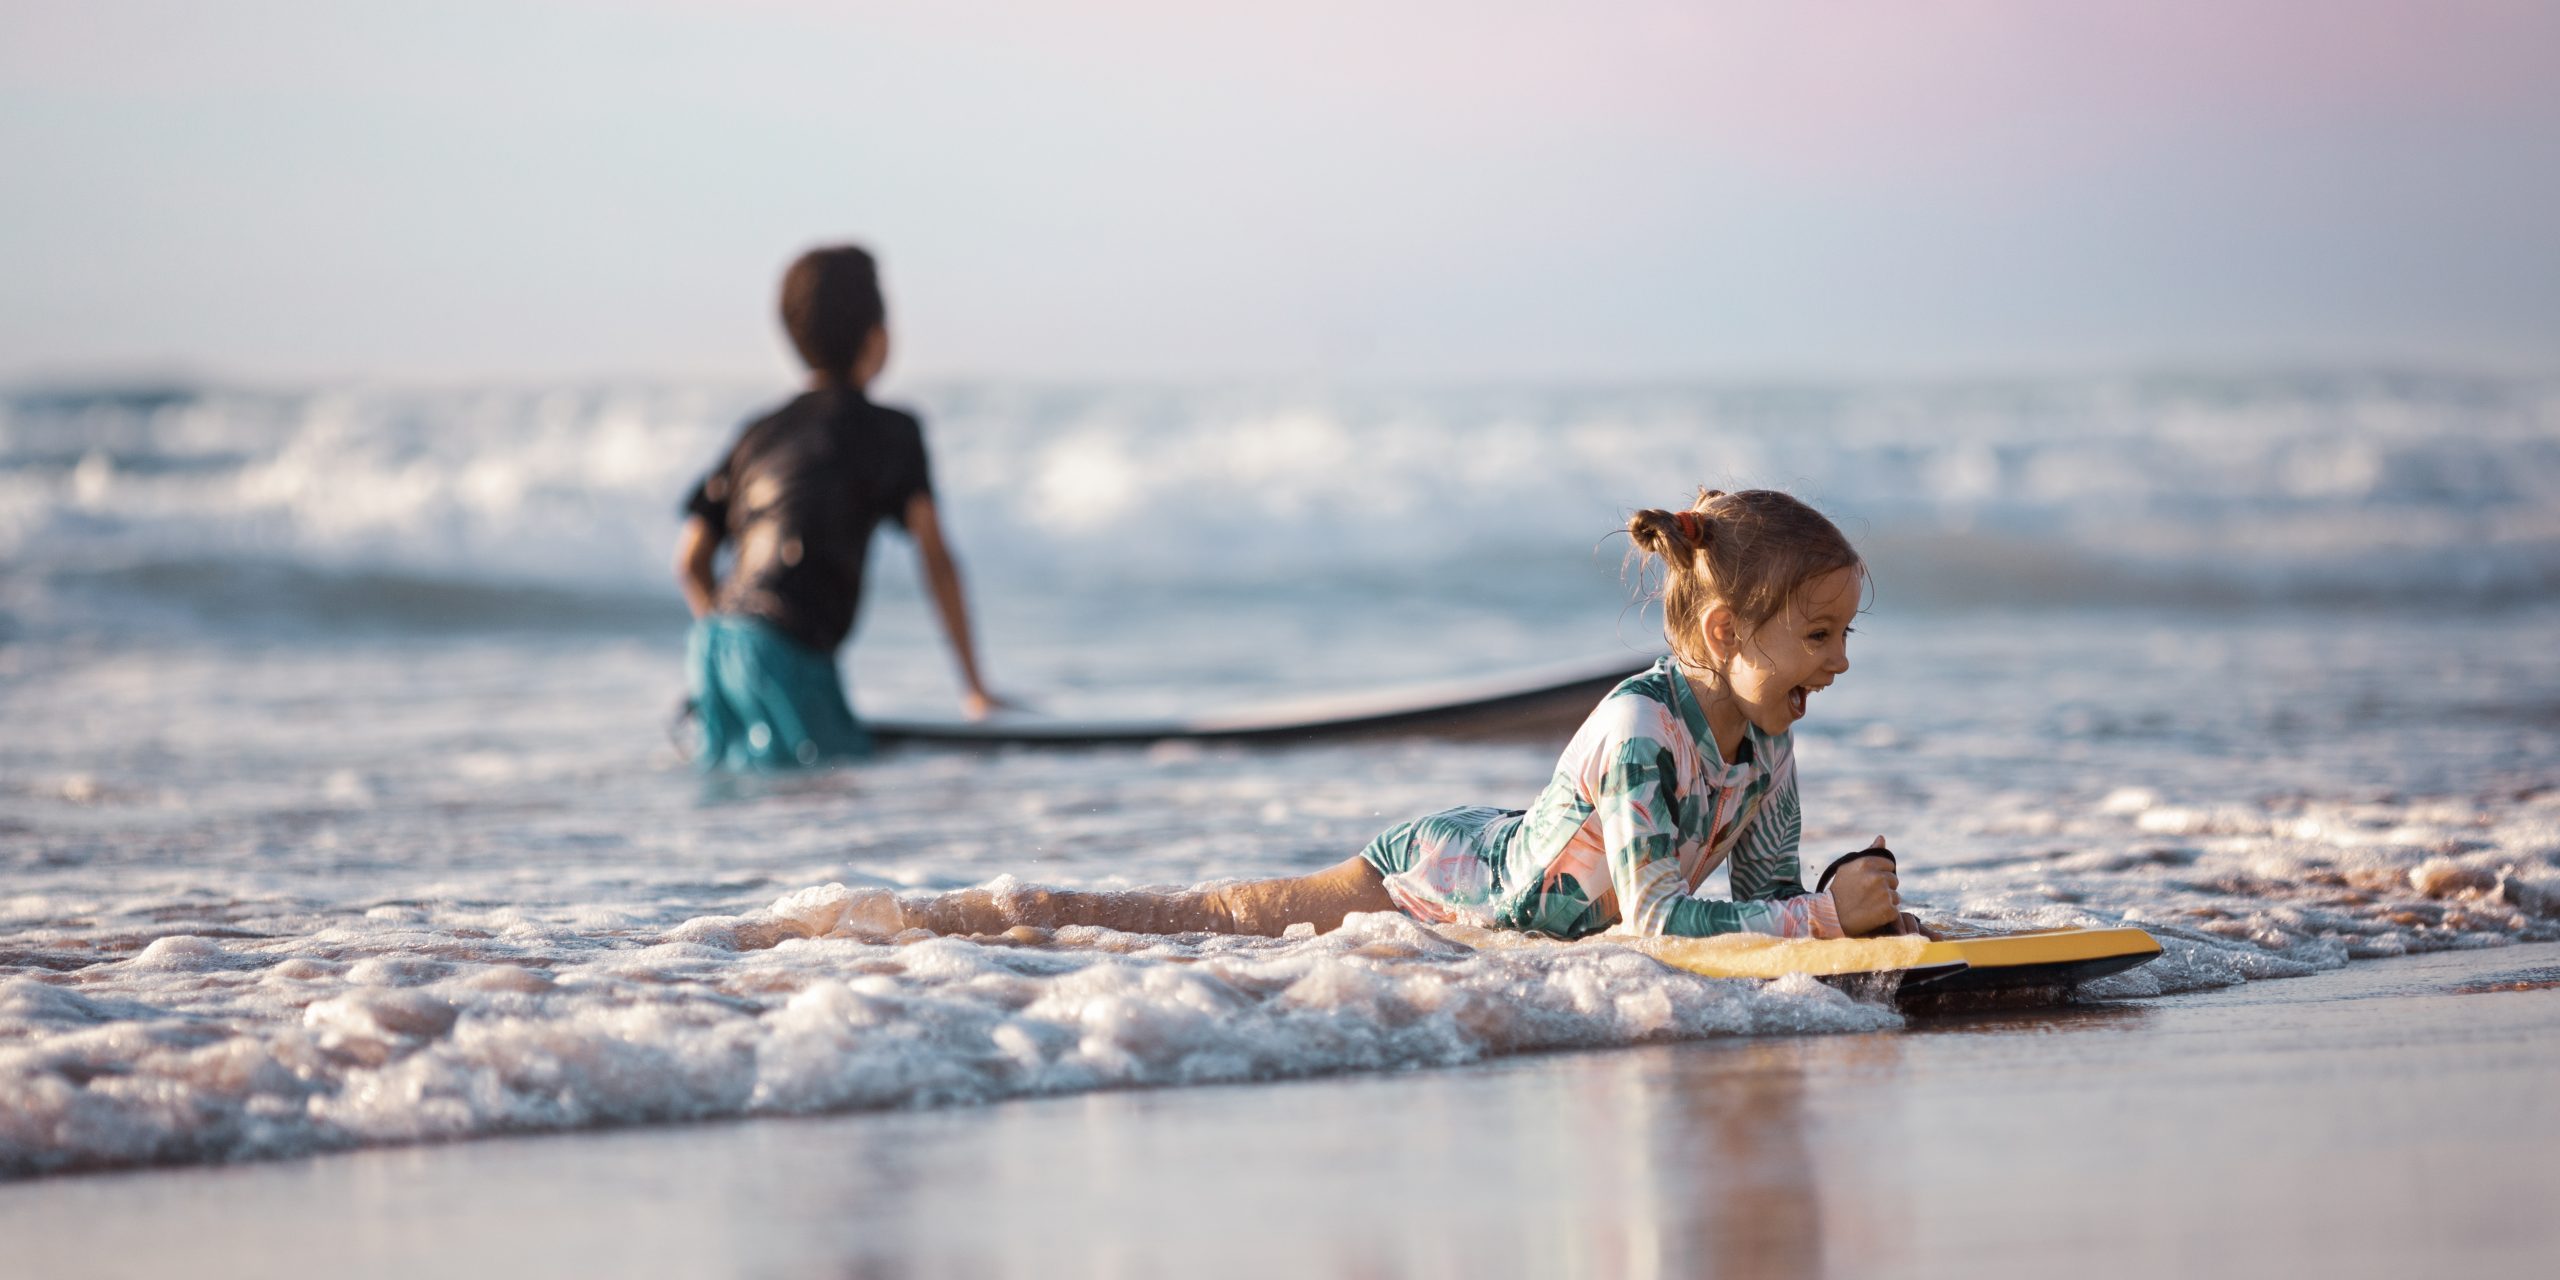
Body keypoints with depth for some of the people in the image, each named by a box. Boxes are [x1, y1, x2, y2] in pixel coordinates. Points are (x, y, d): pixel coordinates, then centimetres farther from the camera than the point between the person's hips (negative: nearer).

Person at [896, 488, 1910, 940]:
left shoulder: (1769, 735, -11)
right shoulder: (1640, 727, -36)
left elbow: (1766, 892, -1)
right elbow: (1657, 918, -38)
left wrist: (1852, 903, -21)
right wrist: (1824, 915, -37)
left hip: (1497, 868, 8)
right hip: (1431, 877, -8)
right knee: (1194, 922, 3)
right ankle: (949, 913, 18)